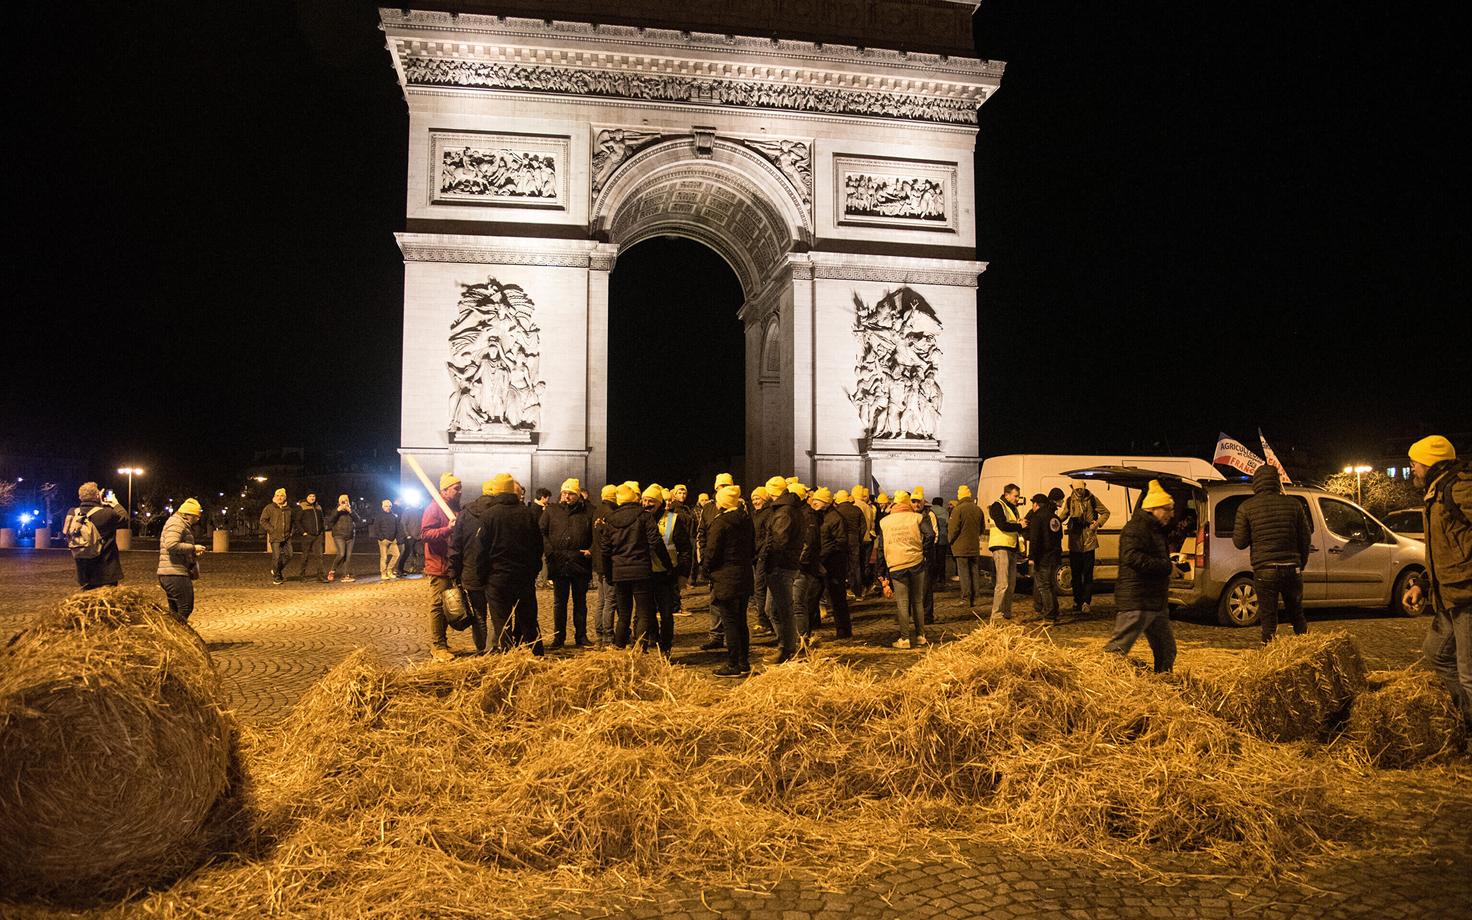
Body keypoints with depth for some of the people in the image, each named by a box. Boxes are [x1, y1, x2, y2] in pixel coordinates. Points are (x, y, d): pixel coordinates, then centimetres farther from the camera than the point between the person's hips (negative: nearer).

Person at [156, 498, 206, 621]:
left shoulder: (182, 524, 24)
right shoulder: (176, 523, -10)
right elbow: (171, 545, -25)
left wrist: (193, 553, 15)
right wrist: (193, 548, -17)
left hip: (170, 574, 11)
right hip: (175, 574, -11)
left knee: (175, 610, 14)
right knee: (185, 608, -10)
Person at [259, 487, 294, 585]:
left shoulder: (288, 509, 15)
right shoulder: (269, 508, 1)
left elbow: (293, 521, 27)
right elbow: (263, 520, -3)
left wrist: (292, 531, 14)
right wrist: (271, 530, -9)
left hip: (286, 537, 5)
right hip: (275, 537, -5)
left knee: (288, 555, 0)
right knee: (276, 557, -7)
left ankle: (276, 570, 23)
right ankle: (276, 578, 3)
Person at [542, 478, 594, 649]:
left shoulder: (587, 513, 7)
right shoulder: (551, 511, 7)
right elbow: (542, 532, 3)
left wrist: (591, 550, -6)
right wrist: (550, 551, -8)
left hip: (580, 564, 0)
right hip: (558, 564, 0)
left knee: (580, 602, 8)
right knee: (559, 602, 6)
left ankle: (581, 637, 15)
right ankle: (558, 638, 13)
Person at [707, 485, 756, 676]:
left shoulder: (720, 522, -15)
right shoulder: (746, 520, 8)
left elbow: (712, 552, -14)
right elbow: (752, 548, 15)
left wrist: (709, 566, 4)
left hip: (726, 578, -7)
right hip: (745, 576, 7)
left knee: (731, 622, -2)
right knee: (741, 621, 14)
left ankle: (733, 665, 2)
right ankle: (744, 664, 20)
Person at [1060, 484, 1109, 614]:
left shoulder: (1092, 500, -2)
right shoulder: (1069, 501, 5)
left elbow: (1105, 512, 7)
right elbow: (1064, 515, 17)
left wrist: (1098, 523, -10)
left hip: (1089, 542, -3)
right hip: (1074, 543, 3)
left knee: (1088, 574, -4)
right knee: (1075, 573, 10)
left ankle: (1086, 602, -3)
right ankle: (1078, 601, 20)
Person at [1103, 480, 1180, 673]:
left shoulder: (1156, 530, 20)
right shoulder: (1135, 529, -13)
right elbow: (1133, 557, -28)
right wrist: (1166, 566, -21)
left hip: (1156, 604, 10)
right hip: (1135, 603, -10)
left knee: (1167, 649, 15)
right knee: (1120, 647, -11)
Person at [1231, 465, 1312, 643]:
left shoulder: (1247, 507, -5)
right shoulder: (1294, 504, 3)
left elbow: (1239, 542, -4)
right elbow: (1305, 539, 7)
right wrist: (1301, 565, 20)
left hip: (1264, 570, -3)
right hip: (1292, 569, 3)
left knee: (1268, 620, 4)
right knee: (1297, 615, 20)